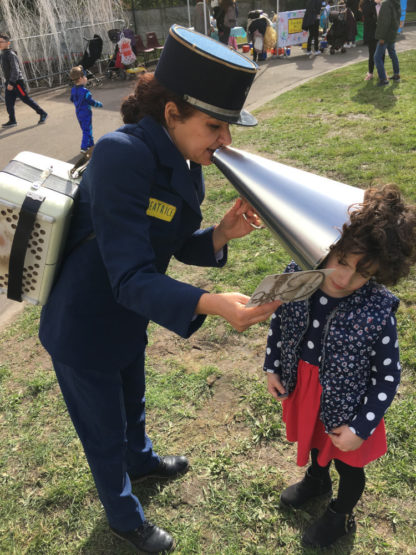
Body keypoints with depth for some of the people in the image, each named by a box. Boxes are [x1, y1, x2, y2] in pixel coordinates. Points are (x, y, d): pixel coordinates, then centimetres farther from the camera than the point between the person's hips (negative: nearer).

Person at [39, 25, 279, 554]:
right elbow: (130, 278, -34)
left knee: (132, 405, 33)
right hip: (84, 333, -7)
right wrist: (210, 304, -45)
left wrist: (221, 234, -15)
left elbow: (176, 244, 3)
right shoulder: (122, 154, -32)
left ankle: (141, 460, 65)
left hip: (127, 321, 7)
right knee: (105, 435, 19)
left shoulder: (184, 162, -6)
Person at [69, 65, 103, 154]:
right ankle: (84, 148, -4)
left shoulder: (73, 90, 0)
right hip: (86, 113, -8)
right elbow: (91, 102, -18)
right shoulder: (85, 91, -24)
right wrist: (99, 104, -2)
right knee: (87, 131, -1)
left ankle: (91, 144, 32)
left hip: (78, 112, 8)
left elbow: (72, 99, 13)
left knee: (85, 129, 20)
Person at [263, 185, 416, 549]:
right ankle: (316, 480, 67)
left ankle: (342, 515, 56)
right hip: (302, 390, 4)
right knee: (314, 442, 34)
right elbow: (279, 321, -2)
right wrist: (272, 368, 2)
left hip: (345, 405, -3)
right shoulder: (297, 277, -22)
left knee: (348, 463, 25)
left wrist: (361, 428, -16)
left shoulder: (378, 311, -31)